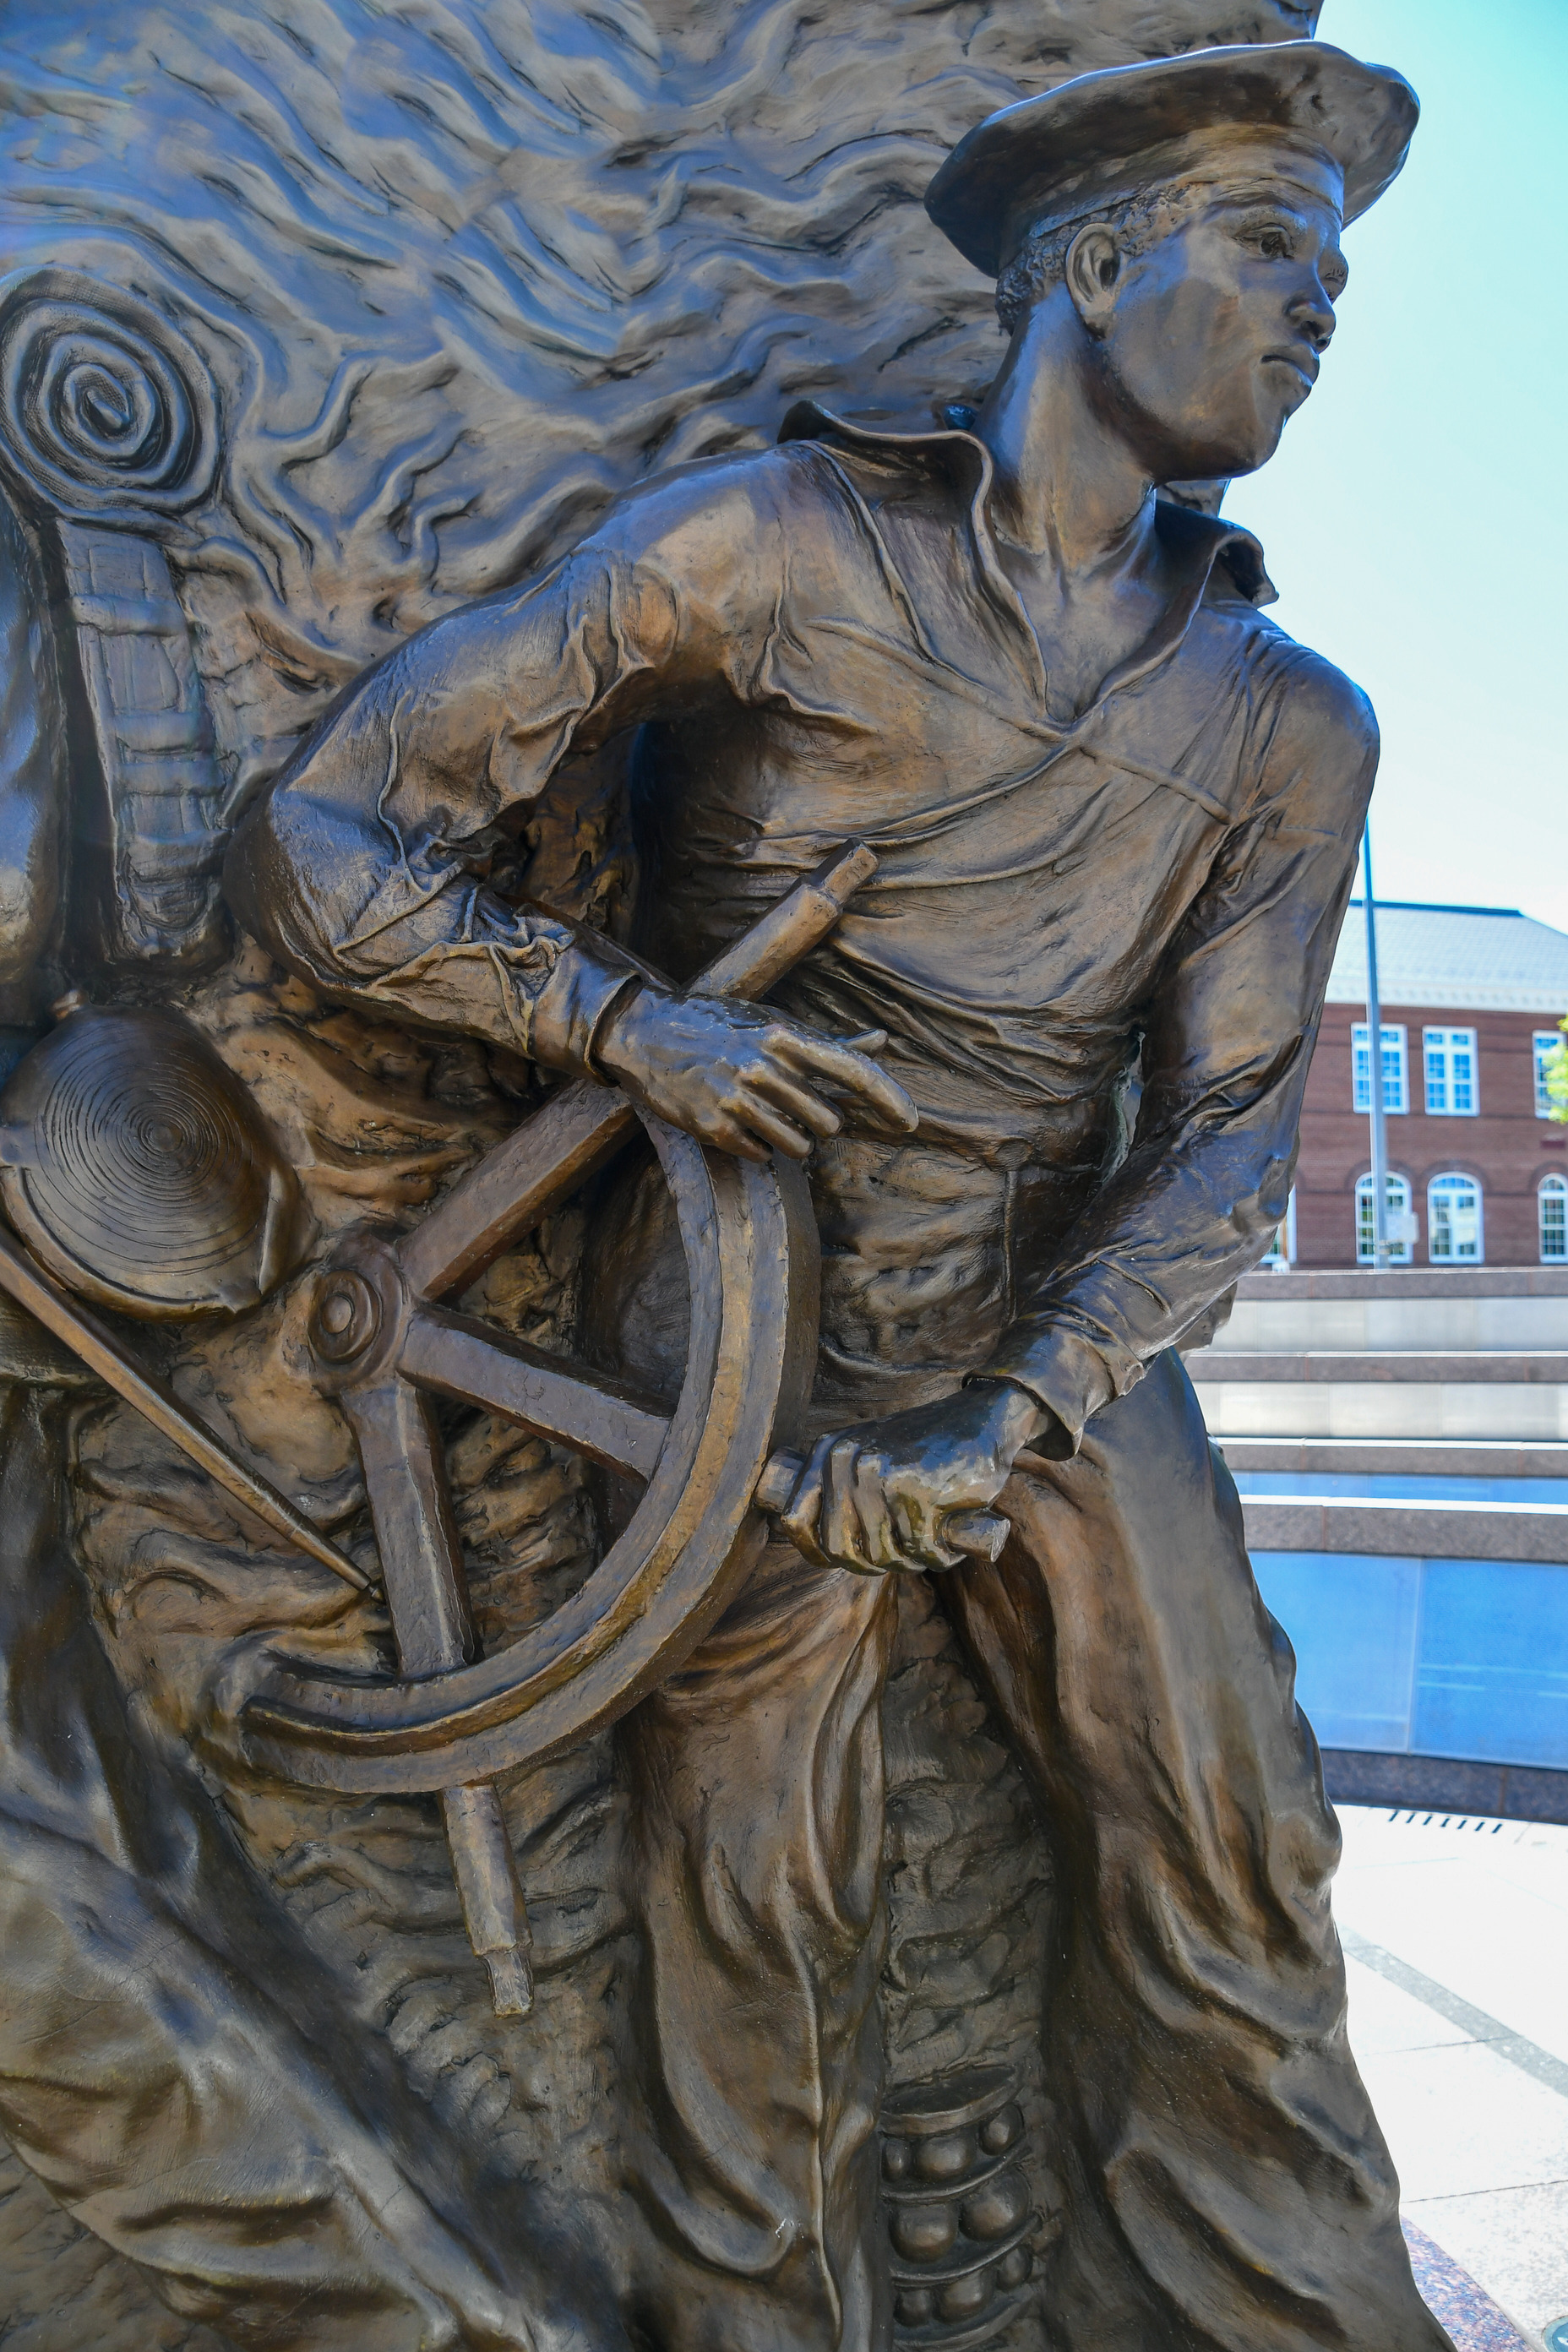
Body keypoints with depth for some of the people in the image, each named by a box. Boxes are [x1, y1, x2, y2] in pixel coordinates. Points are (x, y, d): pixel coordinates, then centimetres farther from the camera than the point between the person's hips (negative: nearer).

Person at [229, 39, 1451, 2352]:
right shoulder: (761, 545, -9)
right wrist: (625, 1019, -22)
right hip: (753, 1316, -3)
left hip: (1062, 1340, 4)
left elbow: (1224, 1142, -3)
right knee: (760, 1912, 2)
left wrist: (1003, 1433, -15)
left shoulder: (1287, 727, 1)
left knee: (1224, 1854, -1)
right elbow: (319, 841, -9)